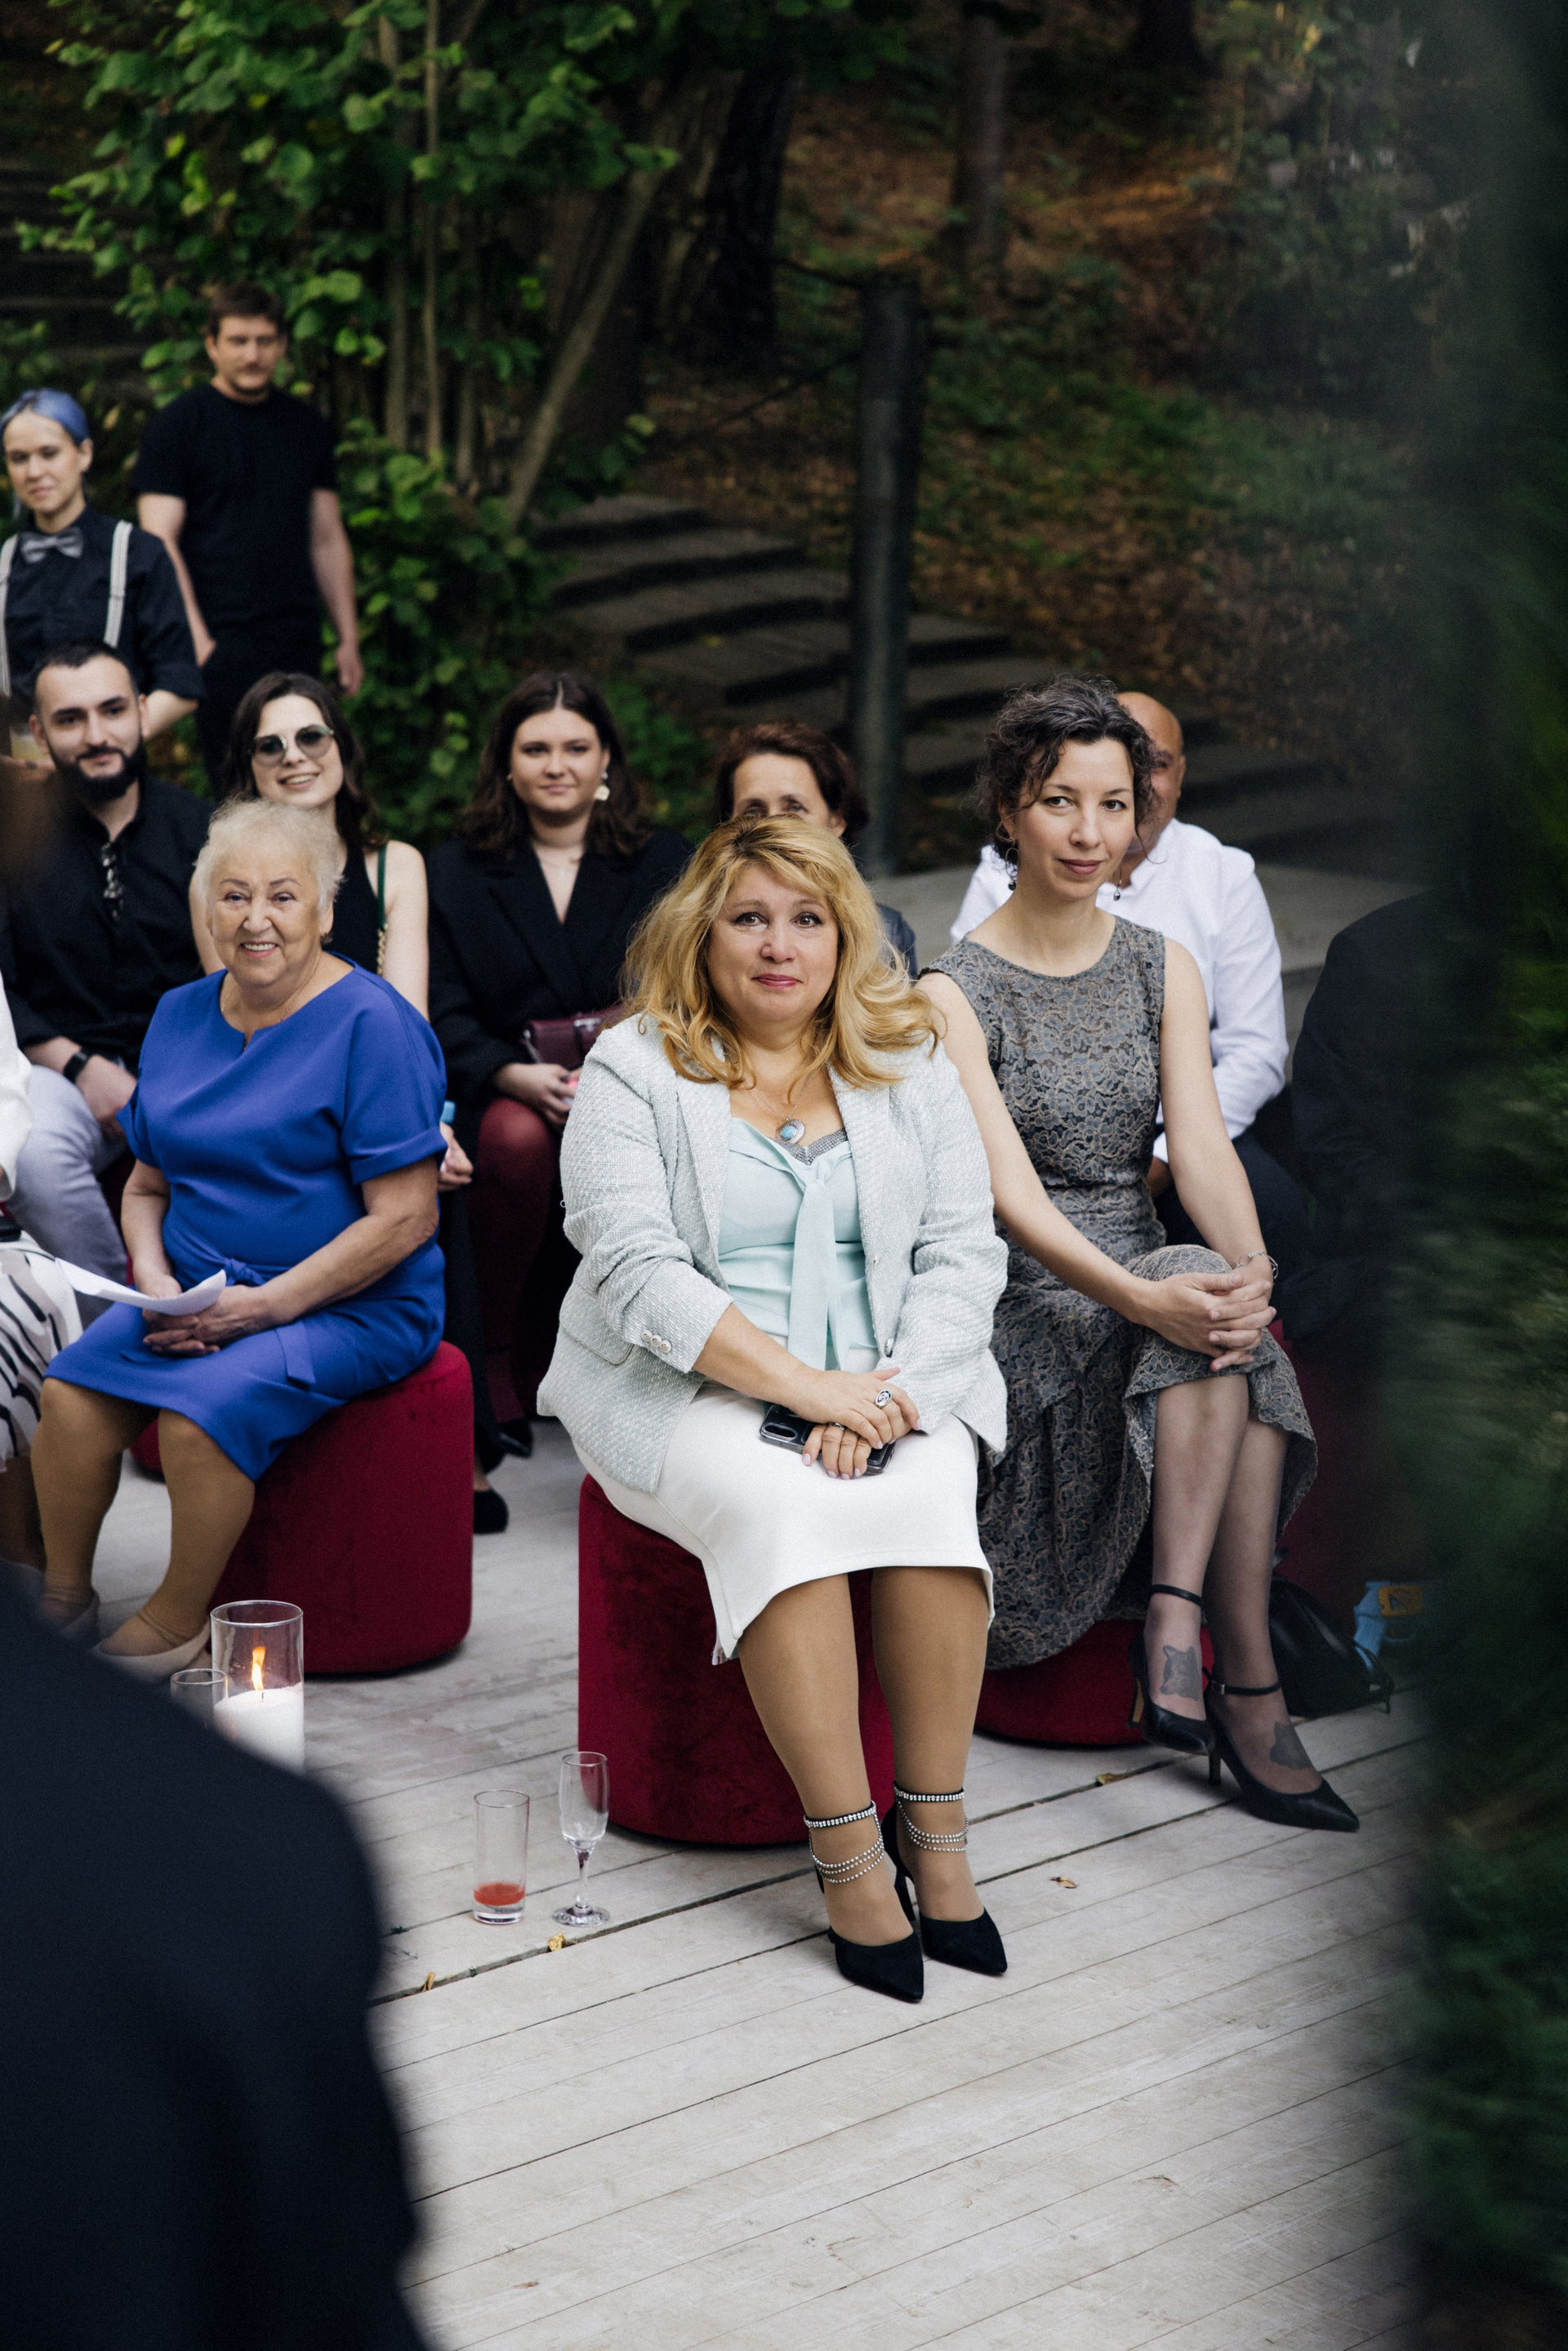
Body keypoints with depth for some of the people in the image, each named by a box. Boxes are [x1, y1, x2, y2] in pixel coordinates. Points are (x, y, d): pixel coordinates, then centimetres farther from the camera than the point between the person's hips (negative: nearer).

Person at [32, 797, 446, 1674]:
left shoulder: (372, 1023, -11)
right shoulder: (182, 1016, 10)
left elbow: (404, 1219, -14)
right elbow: (148, 1184, 17)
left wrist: (267, 1305, -18)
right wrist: (155, 1283, -4)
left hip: (351, 1305, -6)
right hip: (197, 1291, 6)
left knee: (202, 1411, -30)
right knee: (73, 1391, -20)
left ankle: (177, 1626, -9)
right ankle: (63, 1597, 0)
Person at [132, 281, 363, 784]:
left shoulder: (308, 426, 15)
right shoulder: (178, 424, -1)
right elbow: (160, 541, -7)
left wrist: (348, 637, 14)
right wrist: (196, 640, -17)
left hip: (298, 644, 5)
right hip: (222, 643, -5)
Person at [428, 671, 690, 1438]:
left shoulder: (664, 865, 12)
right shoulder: (456, 872, 12)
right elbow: (444, 1016, 2)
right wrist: (518, 1076, -18)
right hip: (506, 1093, 0)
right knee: (518, 1139, -36)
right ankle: (495, 1362, -20)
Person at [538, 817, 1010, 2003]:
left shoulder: (910, 1062, 10)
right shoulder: (634, 1068, -1)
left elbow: (964, 1250, 3)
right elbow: (636, 1271, -13)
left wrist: (893, 1391, -16)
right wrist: (804, 1383, -22)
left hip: (888, 1381, 3)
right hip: (682, 1390, -3)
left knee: (927, 1496, -29)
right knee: (781, 1504, -33)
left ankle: (937, 1831, -20)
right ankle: (848, 1851, -28)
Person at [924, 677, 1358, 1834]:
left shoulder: (1164, 968, 10)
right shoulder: (956, 991, -5)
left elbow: (1201, 1141, -3)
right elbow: (1012, 1192, -17)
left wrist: (1250, 1267, -25)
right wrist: (1144, 1298, -35)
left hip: (1152, 1284, 4)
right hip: (1021, 1303, -4)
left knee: (1231, 1329, -31)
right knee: (1210, 1322, -33)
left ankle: (1178, 1620, -30)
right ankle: (1248, 1685, -34)